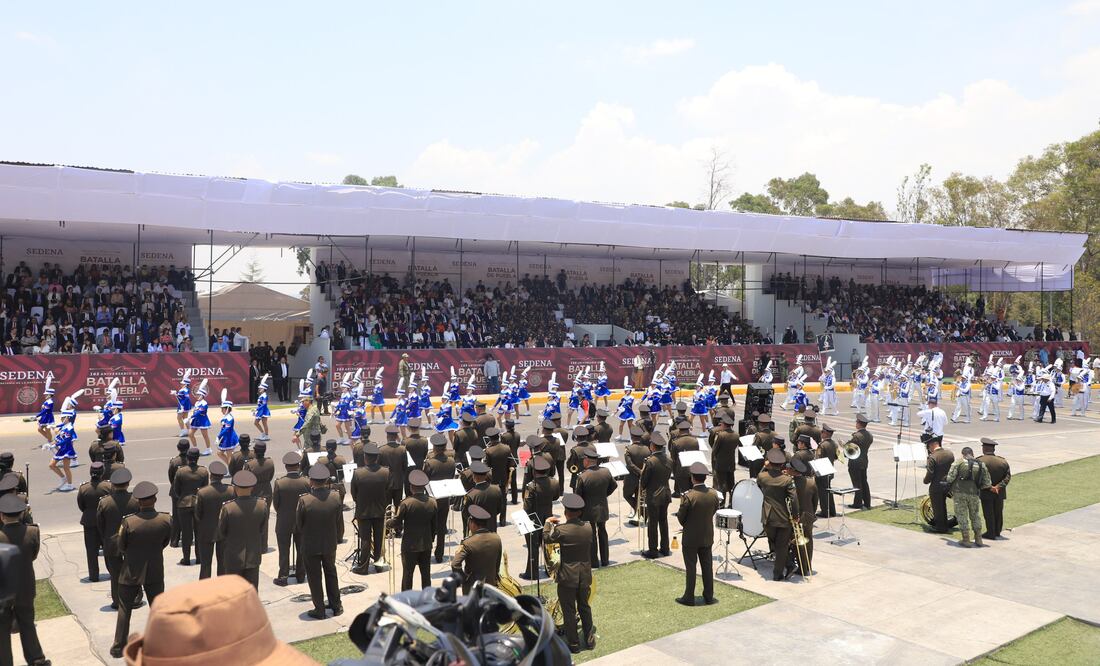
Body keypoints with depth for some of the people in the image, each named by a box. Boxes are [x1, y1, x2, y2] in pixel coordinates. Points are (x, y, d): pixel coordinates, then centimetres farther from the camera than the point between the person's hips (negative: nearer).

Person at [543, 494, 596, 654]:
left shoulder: (561, 530, -19)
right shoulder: (588, 528, -5)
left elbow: (547, 538, 0)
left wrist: (547, 523, 17)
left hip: (567, 577, -5)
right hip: (585, 576, 5)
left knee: (569, 611, 8)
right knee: (584, 607, 20)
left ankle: (573, 643, 15)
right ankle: (589, 639, 29)